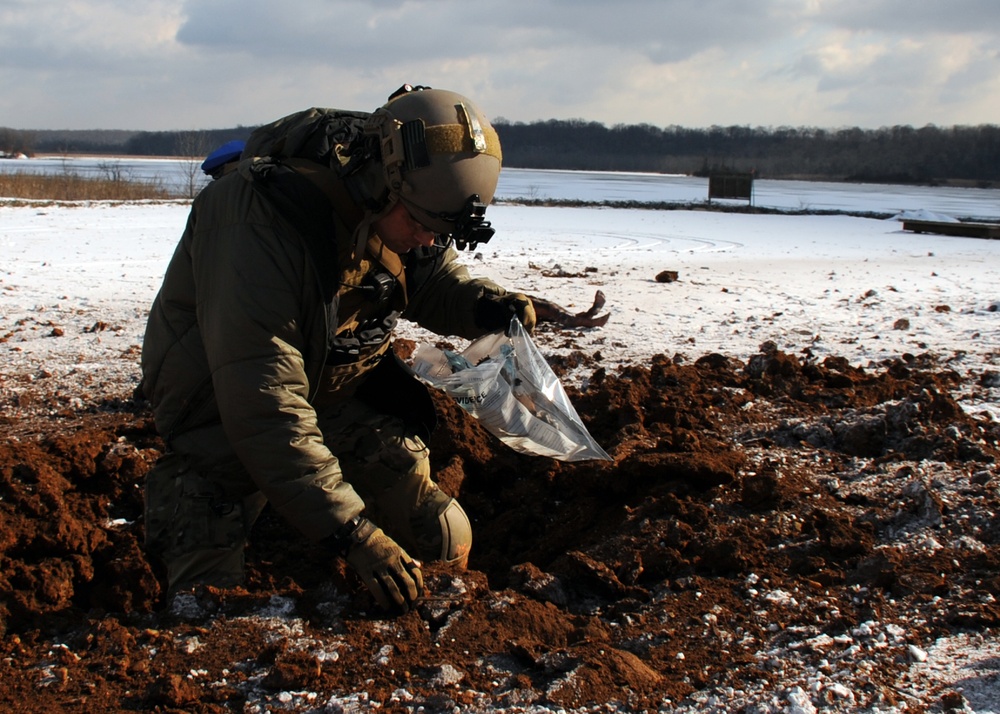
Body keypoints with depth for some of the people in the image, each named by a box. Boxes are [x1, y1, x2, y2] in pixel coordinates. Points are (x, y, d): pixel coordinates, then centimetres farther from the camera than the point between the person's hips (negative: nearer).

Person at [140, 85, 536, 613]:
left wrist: (485, 304, -15)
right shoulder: (261, 227, -35)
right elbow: (264, 409, -38)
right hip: (222, 411, -6)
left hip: (339, 393, 6)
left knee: (444, 539, -3)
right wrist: (353, 533, -41)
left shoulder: (393, 209, -13)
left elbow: (432, 277, 9)